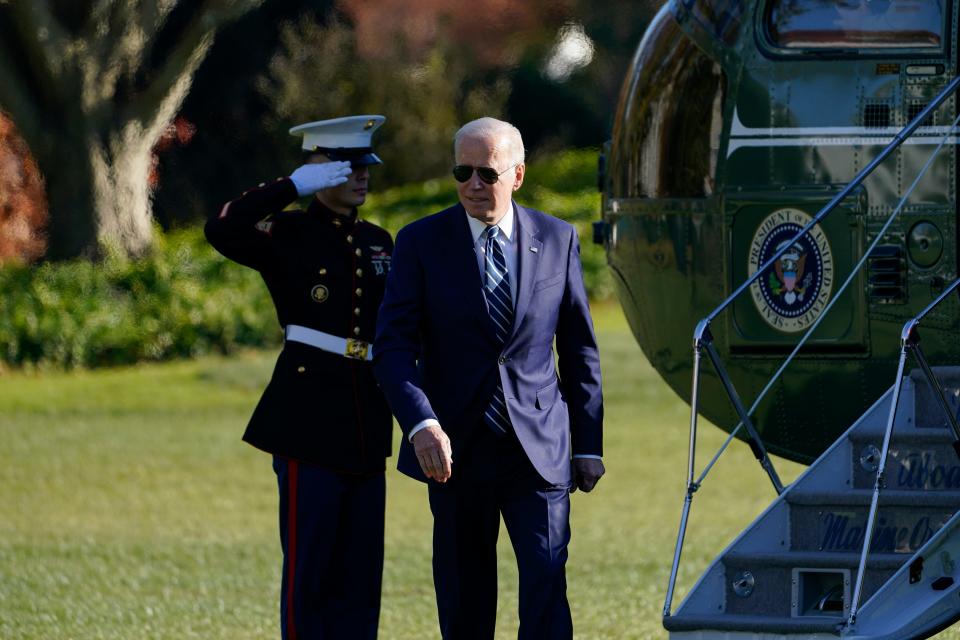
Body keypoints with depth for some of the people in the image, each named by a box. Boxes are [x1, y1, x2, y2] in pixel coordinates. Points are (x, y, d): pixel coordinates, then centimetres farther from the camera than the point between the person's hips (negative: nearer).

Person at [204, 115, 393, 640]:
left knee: (360, 571, 7)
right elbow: (221, 232, -23)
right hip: (310, 417, -6)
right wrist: (293, 185, -20)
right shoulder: (287, 235, -3)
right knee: (308, 567, -4)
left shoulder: (377, 243, 15)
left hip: (366, 420, 6)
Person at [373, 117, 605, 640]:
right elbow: (392, 347, -7)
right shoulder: (421, 242, 0)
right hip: (456, 449, 0)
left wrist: (588, 444, 9)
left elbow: (580, 349, 11)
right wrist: (421, 424, -23)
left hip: (539, 446, 0)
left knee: (546, 586, -11)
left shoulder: (556, 239, 5)